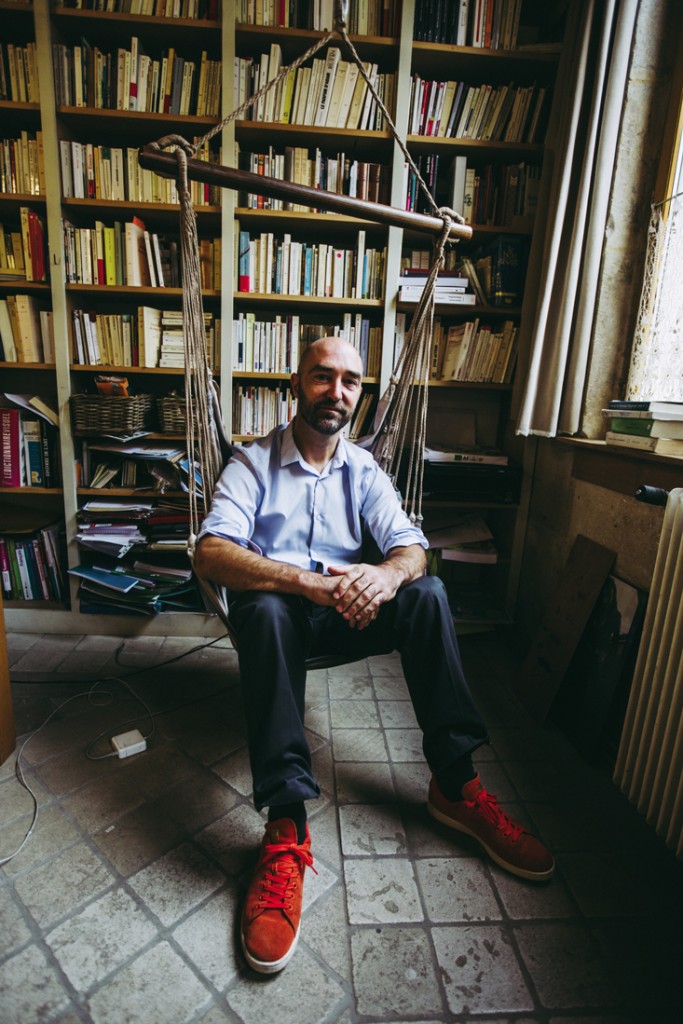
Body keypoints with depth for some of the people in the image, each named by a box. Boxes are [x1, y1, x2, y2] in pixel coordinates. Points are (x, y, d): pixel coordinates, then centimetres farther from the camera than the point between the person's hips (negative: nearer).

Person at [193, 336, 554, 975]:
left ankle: (454, 784, -14)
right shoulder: (253, 462, -4)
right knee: (266, 611, -36)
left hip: (346, 610, 3)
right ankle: (286, 827, -32)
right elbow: (211, 553, -19)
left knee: (426, 594, -21)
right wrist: (308, 582, -36)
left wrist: (386, 574, -30)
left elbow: (411, 546, -3)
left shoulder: (363, 468, 7)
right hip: (277, 607, -2)